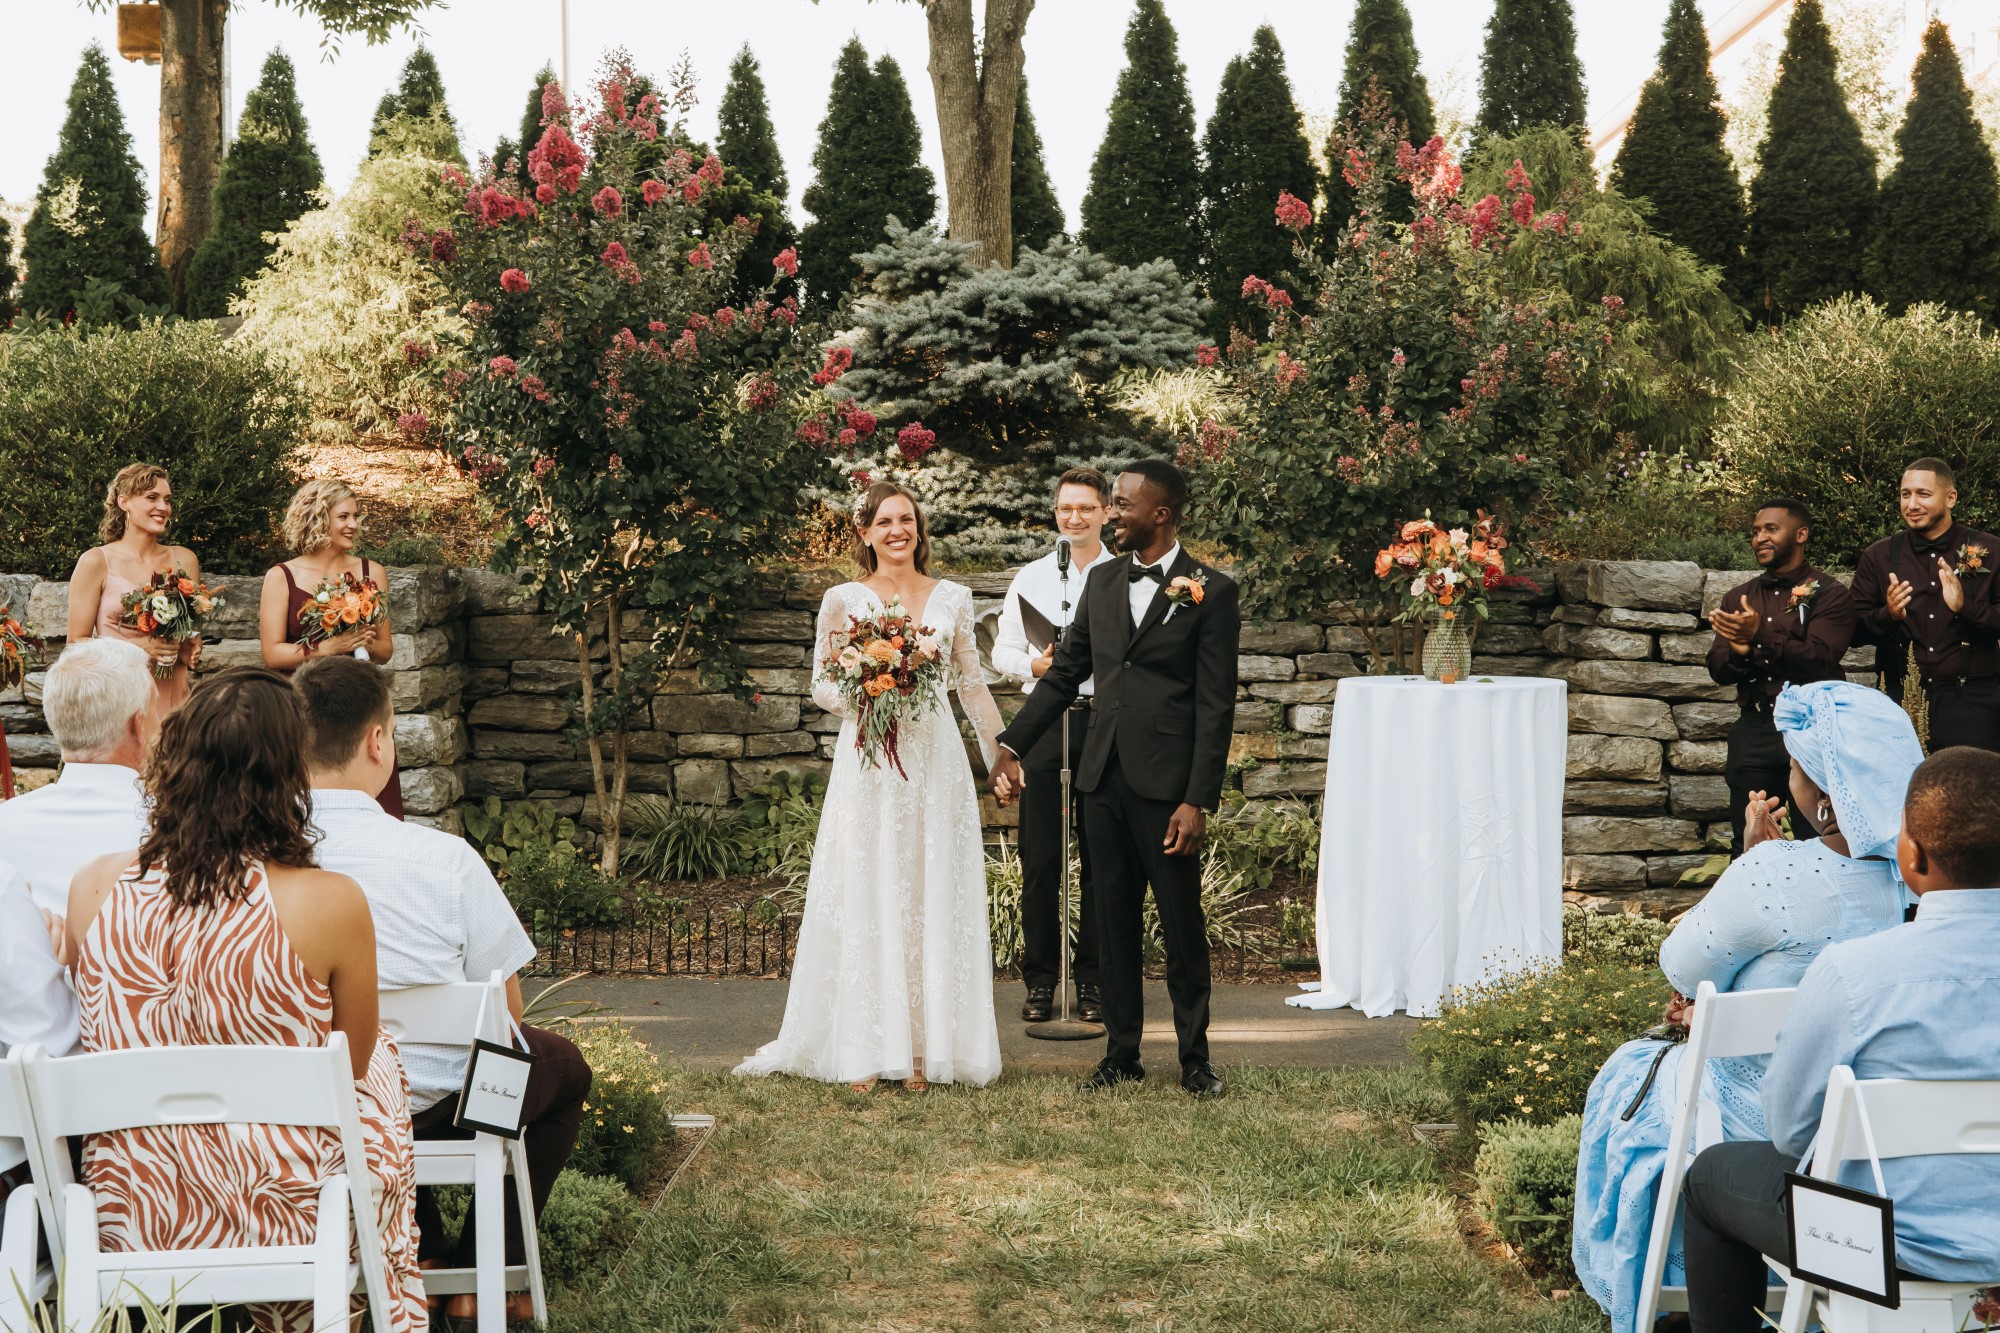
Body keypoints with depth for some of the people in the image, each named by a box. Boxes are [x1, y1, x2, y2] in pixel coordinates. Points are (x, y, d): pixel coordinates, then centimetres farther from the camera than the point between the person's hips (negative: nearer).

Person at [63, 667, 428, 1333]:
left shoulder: (93, 889, -9)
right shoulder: (330, 903, -21)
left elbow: (109, 1042, 9)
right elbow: (353, 1065, -3)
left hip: (131, 1226, 4)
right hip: (285, 1218, -3)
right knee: (381, 1063, 29)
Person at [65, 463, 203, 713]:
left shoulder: (184, 560, 8)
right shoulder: (96, 562, -2)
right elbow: (77, 643, -3)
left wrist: (190, 651, -1)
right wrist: (138, 646, -16)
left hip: (173, 699, 3)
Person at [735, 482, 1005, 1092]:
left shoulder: (952, 598, 8)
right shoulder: (843, 600, 2)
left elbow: (972, 683, 13)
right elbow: (821, 683, 5)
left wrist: (1002, 753, 11)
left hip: (936, 764, 2)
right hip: (868, 764, -2)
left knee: (933, 899, 2)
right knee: (866, 899, -2)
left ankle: (924, 1047, 9)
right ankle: (865, 1051, 3)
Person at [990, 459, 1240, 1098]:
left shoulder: (1211, 591, -6)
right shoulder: (1102, 581, 11)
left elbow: (1216, 706, -9)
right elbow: (1065, 672, 18)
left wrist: (1198, 801, -14)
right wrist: (1012, 745, 13)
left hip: (1166, 783, -5)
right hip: (1103, 780, 5)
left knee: (1183, 926, 4)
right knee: (1114, 921, 10)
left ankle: (1194, 1056, 16)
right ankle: (1122, 1051, 19)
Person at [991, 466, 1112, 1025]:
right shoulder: (1031, 578, 12)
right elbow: (1002, 650, 13)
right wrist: (1033, 665, -7)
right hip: (1045, 720, 1)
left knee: (1101, 858, 3)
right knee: (1040, 858, 1)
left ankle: (1092, 979, 12)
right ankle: (1040, 979, 10)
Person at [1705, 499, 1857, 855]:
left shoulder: (1829, 594, -1)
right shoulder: (1737, 598, 15)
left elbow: (1820, 660, -15)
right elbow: (1718, 670, 6)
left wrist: (1761, 637, -27)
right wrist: (1739, 652, -17)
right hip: (1753, 732, 4)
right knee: (1748, 845, 3)